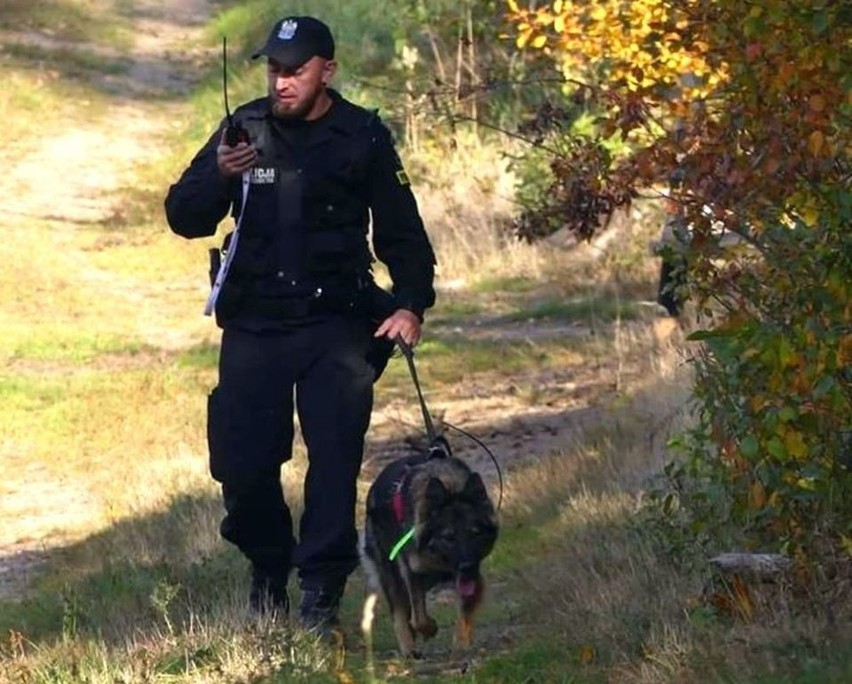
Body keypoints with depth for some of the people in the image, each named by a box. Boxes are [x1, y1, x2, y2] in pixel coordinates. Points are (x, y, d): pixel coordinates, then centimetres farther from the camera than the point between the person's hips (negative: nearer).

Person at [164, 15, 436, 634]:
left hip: (337, 326, -1)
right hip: (254, 326, 1)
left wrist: (411, 303, -10)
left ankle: (321, 594, -5)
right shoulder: (246, 129, 3)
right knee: (242, 464, -1)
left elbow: (401, 231, 5)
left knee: (335, 457, -11)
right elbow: (184, 218, 0)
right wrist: (218, 175, -20)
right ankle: (268, 571, 24)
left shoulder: (364, 137, 1)